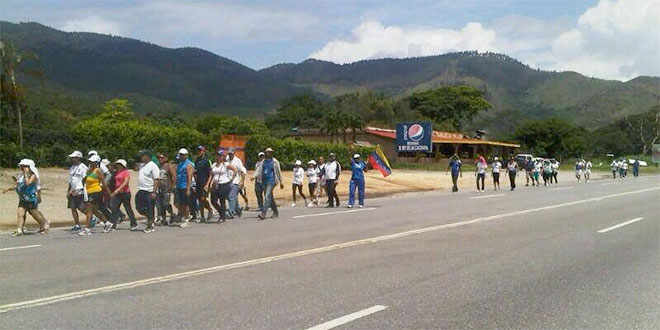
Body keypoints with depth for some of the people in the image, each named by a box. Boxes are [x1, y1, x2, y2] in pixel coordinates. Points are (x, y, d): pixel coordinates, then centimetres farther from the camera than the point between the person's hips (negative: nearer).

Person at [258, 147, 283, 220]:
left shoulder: (274, 161, -2)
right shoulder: (264, 161, 13)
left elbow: (278, 172, 2)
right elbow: (261, 171, 16)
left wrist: (281, 182, 4)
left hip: (271, 181, -6)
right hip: (264, 181, 6)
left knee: (267, 196, -16)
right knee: (270, 198, 11)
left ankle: (263, 213, -22)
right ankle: (275, 212, 25)